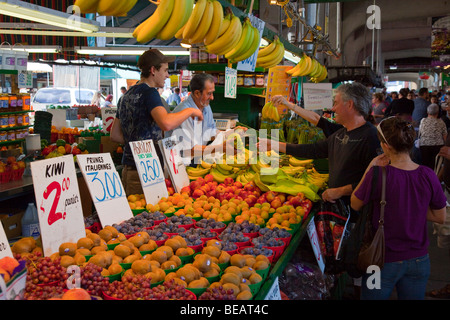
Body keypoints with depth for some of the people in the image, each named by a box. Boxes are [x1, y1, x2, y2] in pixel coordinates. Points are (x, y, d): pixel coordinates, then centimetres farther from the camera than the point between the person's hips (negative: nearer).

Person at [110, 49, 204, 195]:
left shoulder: (128, 95, 16)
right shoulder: (149, 92, -11)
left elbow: (115, 135, 20)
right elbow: (166, 123, -30)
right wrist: (189, 111, -15)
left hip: (128, 170, 9)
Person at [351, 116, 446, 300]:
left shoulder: (378, 174, -21)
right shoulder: (428, 175, -9)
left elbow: (355, 205, -5)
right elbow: (439, 217, 3)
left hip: (384, 262, -3)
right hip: (418, 261, 4)